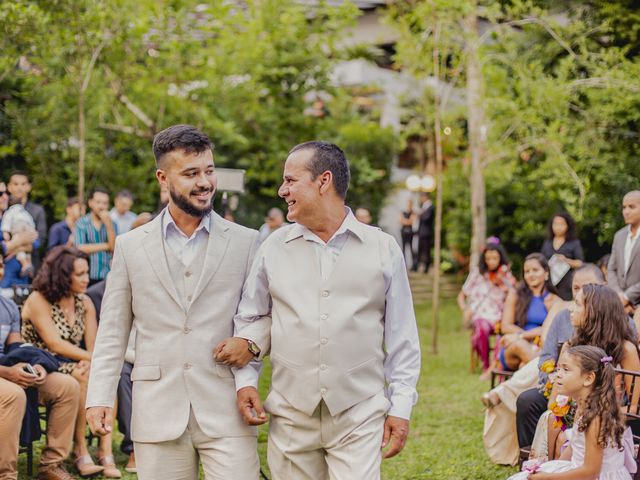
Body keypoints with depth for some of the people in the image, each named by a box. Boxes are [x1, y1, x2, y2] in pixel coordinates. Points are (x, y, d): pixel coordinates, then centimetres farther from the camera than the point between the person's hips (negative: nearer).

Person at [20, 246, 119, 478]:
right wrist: (93, 358, -23)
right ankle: (81, 451, -24)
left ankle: (106, 452, -30)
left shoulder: (84, 302, 10)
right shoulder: (38, 300, -9)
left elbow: (93, 345, 1)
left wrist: (88, 362, -22)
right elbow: (55, 344, -17)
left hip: (75, 366, 5)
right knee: (85, 377, -33)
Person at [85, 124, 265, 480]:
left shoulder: (246, 242, 5)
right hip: (157, 414, 1)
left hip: (226, 412, -1)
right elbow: (112, 331, 9)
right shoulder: (130, 246, 8)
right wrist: (100, 397, 1)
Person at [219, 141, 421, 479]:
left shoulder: (383, 248, 2)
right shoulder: (274, 248, 7)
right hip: (290, 416, 2)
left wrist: (401, 407, 1)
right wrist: (245, 380, 1)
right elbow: (250, 318, 14)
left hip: (359, 416, -2)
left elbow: (402, 337, 4)